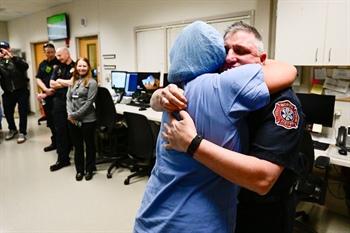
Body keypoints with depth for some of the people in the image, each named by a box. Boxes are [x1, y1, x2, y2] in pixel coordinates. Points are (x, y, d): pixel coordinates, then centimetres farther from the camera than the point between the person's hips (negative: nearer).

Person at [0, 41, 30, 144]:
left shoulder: (17, 59, 0)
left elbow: (25, 66, -21)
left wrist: (12, 57, -33)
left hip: (21, 91, -3)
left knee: (22, 112, 2)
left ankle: (22, 133, 14)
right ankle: (12, 129, 35)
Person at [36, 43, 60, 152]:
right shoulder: (42, 64, 13)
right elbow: (38, 79, 9)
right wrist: (46, 89, -12)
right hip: (46, 96, 6)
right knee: (50, 121, 12)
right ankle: (55, 142, 25)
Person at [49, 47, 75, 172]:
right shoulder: (57, 68, 14)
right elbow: (52, 84, 5)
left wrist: (60, 81, -2)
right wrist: (68, 83, -6)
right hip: (59, 101, 5)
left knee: (72, 130, 7)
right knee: (60, 130, 3)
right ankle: (62, 158, 9)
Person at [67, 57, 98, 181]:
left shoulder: (92, 82, -8)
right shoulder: (73, 81, 11)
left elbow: (89, 102, -14)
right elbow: (68, 98, 8)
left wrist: (76, 115, -15)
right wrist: (70, 114, -7)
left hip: (87, 120, -5)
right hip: (72, 119, 6)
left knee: (89, 145, 9)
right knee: (77, 145, 14)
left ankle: (89, 170, 24)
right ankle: (79, 170, 28)